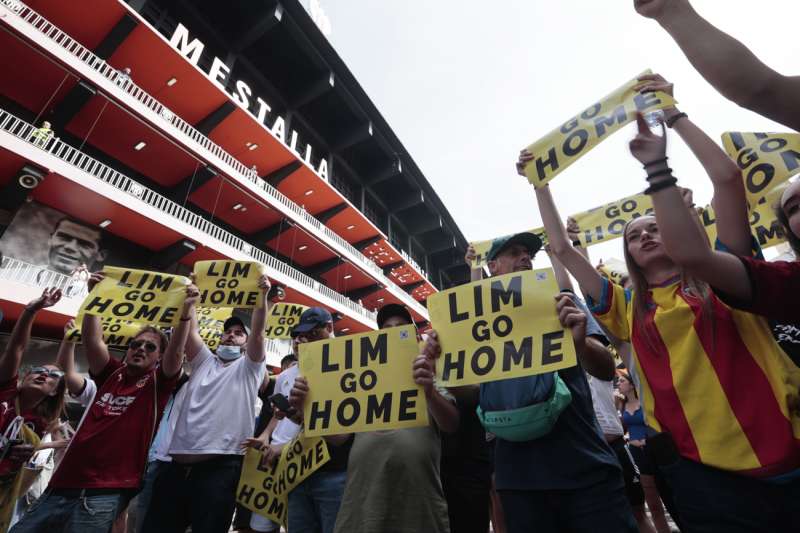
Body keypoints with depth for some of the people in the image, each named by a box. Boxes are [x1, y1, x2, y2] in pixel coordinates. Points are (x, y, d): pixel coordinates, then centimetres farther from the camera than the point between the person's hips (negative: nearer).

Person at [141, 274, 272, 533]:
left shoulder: (249, 367, 8)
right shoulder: (204, 362, 19)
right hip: (177, 466, 4)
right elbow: (189, 330, 8)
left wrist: (263, 295, -19)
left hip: (220, 467, -4)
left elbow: (258, 332, -8)